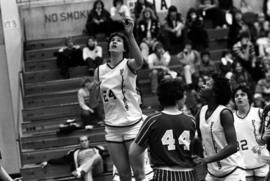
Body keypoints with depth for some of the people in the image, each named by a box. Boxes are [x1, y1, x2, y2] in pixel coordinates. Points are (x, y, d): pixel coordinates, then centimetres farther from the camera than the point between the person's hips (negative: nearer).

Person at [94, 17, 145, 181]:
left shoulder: (128, 64, -5)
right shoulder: (100, 70, 8)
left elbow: (139, 61, -32)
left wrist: (130, 34, -41)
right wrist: (95, 88, -2)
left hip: (132, 124, -4)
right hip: (112, 127, 4)